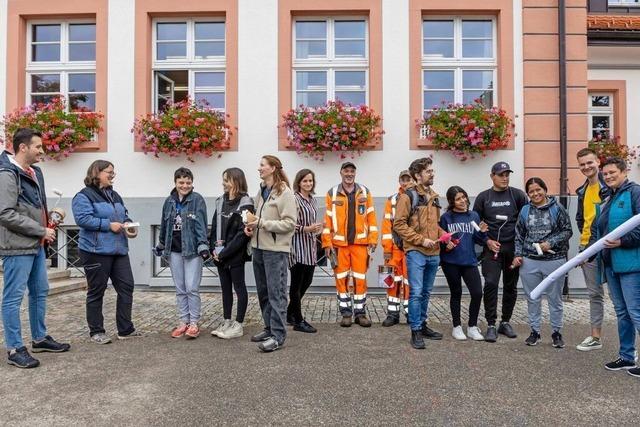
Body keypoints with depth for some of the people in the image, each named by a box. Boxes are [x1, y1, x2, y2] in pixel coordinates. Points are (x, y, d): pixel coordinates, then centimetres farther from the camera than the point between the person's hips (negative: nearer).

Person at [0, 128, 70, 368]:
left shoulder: (34, 172, 12)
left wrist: (50, 218, 5)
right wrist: (41, 231, -17)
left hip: (36, 245, 9)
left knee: (40, 292, 17)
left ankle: (40, 338, 31)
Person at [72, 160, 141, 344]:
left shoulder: (114, 195, 18)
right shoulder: (84, 196, -7)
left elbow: (124, 215, 23)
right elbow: (82, 219, -18)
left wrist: (127, 223, 1)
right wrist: (108, 225, -20)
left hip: (119, 250, 8)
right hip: (96, 251, -7)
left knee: (126, 287, 5)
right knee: (96, 291, 4)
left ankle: (126, 329, 15)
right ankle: (96, 332, 16)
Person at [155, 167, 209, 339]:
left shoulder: (197, 200, -6)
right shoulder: (169, 201, 9)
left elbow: (201, 224, -12)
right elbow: (164, 225, 16)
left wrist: (203, 246, -20)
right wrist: (161, 245, 22)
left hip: (192, 249, -5)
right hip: (174, 250, 5)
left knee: (192, 288, -4)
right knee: (180, 289, 12)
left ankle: (194, 323, 9)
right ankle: (183, 322, 22)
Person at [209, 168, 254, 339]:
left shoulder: (245, 203, -11)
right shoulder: (221, 201, 11)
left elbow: (243, 233, -16)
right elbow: (214, 226, 12)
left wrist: (224, 252, -16)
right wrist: (214, 248, -3)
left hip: (236, 254, -7)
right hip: (220, 255, 7)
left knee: (239, 287, 3)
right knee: (225, 287, 14)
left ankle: (238, 325, 11)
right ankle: (227, 322, 24)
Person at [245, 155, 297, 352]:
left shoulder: (285, 192, -10)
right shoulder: (261, 191, 12)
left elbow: (289, 223, -16)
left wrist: (262, 223, -19)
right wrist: (251, 225, 3)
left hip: (276, 250, -8)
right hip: (259, 247, 8)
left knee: (276, 293, -3)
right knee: (263, 292, 15)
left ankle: (278, 335, 6)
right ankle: (270, 328, 28)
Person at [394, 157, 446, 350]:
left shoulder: (433, 196, 14)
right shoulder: (408, 196, -8)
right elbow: (399, 224, -12)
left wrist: (445, 236, 5)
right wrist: (421, 240, -15)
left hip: (434, 253, 7)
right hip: (416, 252, -7)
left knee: (426, 292, 16)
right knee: (416, 292, -5)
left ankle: (422, 325, 28)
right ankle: (416, 331, 4)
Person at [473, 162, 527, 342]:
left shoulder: (517, 195, 4)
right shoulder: (483, 197, 5)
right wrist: (487, 241, -4)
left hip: (513, 248, 1)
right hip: (491, 248, -1)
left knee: (511, 286, 9)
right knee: (491, 283, -11)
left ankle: (505, 322, 24)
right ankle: (491, 325, -3)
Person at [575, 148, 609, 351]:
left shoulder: (609, 187, -9)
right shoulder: (583, 191, 14)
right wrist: (586, 235, 13)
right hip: (587, 247, 7)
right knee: (594, 293, 13)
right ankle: (595, 337, 22)